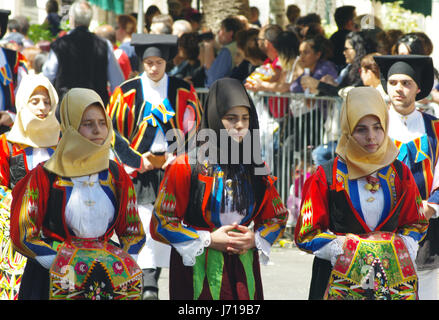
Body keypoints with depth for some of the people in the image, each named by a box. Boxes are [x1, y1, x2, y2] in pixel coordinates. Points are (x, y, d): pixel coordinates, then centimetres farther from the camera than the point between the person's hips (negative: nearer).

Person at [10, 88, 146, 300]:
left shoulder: (116, 176, 11)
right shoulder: (45, 177, 1)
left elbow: (133, 233, 16)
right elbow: (23, 236, 0)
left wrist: (121, 264, -4)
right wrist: (67, 267, -11)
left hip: (107, 257, 3)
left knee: (130, 276, -20)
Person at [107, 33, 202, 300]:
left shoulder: (183, 91, 6)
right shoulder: (127, 92, 3)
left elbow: (195, 128, 9)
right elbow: (113, 131, 3)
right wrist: (138, 160, -6)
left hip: (174, 166, 1)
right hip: (140, 168, -1)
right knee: (144, 223, -11)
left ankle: (152, 279, 3)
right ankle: (148, 282, -10)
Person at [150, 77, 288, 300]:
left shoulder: (254, 168, 7)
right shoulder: (187, 166, -5)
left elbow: (277, 217, 16)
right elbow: (160, 223, -5)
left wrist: (255, 239, -3)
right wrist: (208, 240, -12)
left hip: (243, 271, 4)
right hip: (199, 270, -3)